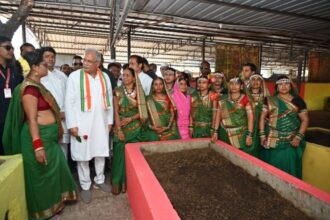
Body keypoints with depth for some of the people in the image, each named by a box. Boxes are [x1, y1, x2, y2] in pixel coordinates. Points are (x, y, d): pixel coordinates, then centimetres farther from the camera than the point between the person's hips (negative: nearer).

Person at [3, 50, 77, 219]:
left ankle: (52, 204, 38)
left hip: (48, 136, 9)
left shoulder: (37, 85, 11)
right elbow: (31, 119, -23)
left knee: (53, 170, 19)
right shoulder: (29, 88, -18)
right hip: (39, 136, -9)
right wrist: (38, 146, -25)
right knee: (41, 174, 7)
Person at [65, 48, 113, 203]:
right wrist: (72, 124, -10)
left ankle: (99, 180, 33)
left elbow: (109, 100, 10)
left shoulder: (105, 77, 6)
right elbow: (69, 102, -6)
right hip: (81, 124, -3)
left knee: (101, 153, 13)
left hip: (101, 123, 3)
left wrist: (110, 120, 8)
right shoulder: (75, 76, -5)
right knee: (83, 155, 6)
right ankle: (85, 186, 25)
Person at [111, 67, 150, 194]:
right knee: (120, 155, 3)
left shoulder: (139, 92, 3)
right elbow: (116, 112, -6)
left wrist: (130, 119, -14)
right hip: (121, 128, -1)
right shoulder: (118, 91, -1)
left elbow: (142, 111, 1)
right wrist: (119, 130, -13)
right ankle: (118, 182, 18)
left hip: (136, 128, 1)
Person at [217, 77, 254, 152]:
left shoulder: (245, 99, -3)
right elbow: (218, 116, 6)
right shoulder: (223, 99, 6)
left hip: (241, 134, -2)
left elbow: (250, 117, -6)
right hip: (225, 134, 2)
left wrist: (249, 135, -11)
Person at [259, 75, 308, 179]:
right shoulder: (269, 100, 3)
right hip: (272, 140, 1)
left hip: (291, 141, 0)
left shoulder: (298, 101, 3)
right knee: (272, 166, 9)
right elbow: (262, 117, 4)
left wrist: (299, 137, -8)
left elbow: (305, 120, 3)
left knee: (289, 166, 4)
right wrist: (262, 135, -3)